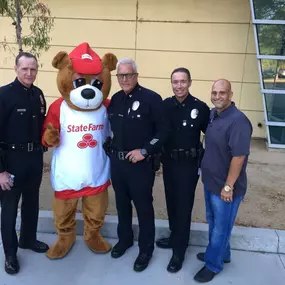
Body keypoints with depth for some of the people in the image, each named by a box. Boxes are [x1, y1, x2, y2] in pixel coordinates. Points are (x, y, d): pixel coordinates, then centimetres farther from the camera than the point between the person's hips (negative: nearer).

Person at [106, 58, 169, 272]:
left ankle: (146, 249, 26)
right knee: (122, 203, 19)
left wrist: (144, 151, -17)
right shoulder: (116, 99, 8)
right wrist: (110, 148, 10)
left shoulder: (152, 98, -11)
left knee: (144, 207, 8)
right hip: (117, 161, 6)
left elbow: (163, 131, -12)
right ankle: (125, 239, 41)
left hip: (140, 164, -6)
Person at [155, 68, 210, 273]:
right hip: (168, 162, 4)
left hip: (188, 164, -4)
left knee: (183, 207, 4)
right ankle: (175, 237, 39)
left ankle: (179, 251, 20)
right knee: (171, 203, 17)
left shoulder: (200, 107, -12)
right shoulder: (165, 105, -2)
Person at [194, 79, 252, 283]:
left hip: (225, 186, -8)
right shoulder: (213, 114, 3)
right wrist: (207, 175, 15)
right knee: (213, 222, 23)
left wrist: (228, 186, -21)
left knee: (221, 226, 10)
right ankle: (221, 253, 44)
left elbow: (239, 156, -25)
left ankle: (214, 264, 29)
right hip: (210, 181, 8)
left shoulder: (238, 120, -24)